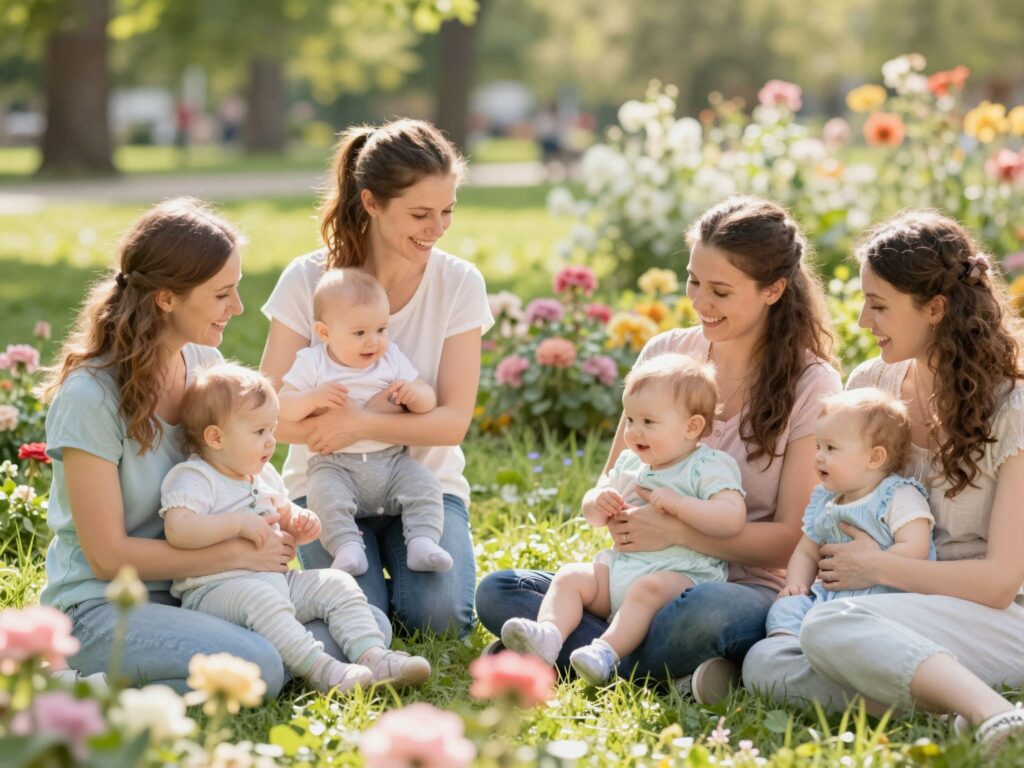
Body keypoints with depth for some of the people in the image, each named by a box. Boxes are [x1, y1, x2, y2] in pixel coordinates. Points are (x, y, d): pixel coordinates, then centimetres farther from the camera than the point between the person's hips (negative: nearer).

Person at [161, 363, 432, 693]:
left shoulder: (263, 476, 18)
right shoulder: (193, 479, -10)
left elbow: (285, 516, 33)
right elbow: (177, 530, -27)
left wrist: (300, 525, 8)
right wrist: (239, 523, -26)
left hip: (275, 580, 9)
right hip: (215, 589, -9)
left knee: (337, 585, -4)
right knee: (258, 597, -38)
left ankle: (373, 656, -17)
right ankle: (319, 669, -45)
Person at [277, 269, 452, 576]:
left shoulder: (391, 358, 10)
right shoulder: (312, 362, 3)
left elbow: (429, 400, 11)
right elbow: (283, 407, -3)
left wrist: (416, 394, -13)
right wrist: (313, 398, -21)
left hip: (392, 460, 3)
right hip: (335, 466, -3)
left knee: (424, 485, -21)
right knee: (326, 496, -31)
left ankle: (422, 542, -26)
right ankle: (348, 548, -36)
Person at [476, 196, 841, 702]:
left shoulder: (810, 386, -3)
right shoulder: (665, 355, 8)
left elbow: (793, 538, -8)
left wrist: (676, 532, -20)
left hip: (745, 588, -5)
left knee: (706, 612, -42)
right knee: (496, 593, -18)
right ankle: (679, 672, -27)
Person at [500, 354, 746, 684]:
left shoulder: (710, 467, -4)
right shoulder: (630, 463, 18)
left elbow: (732, 518, -20)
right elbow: (594, 517, 27)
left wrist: (678, 503, -25)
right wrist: (598, 502, 2)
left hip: (680, 573, -7)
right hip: (618, 566, 7)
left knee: (649, 588, -36)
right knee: (570, 577, -10)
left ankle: (606, 652, -49)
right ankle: (549, 633, -33)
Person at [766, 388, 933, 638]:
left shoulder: (900, 497, -4)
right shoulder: (824, 502, 20)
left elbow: (914, 549, -17)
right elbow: (806, 552, 27)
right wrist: (795, 583, 5)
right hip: (826, 594, 7)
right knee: (785, 607, -17)